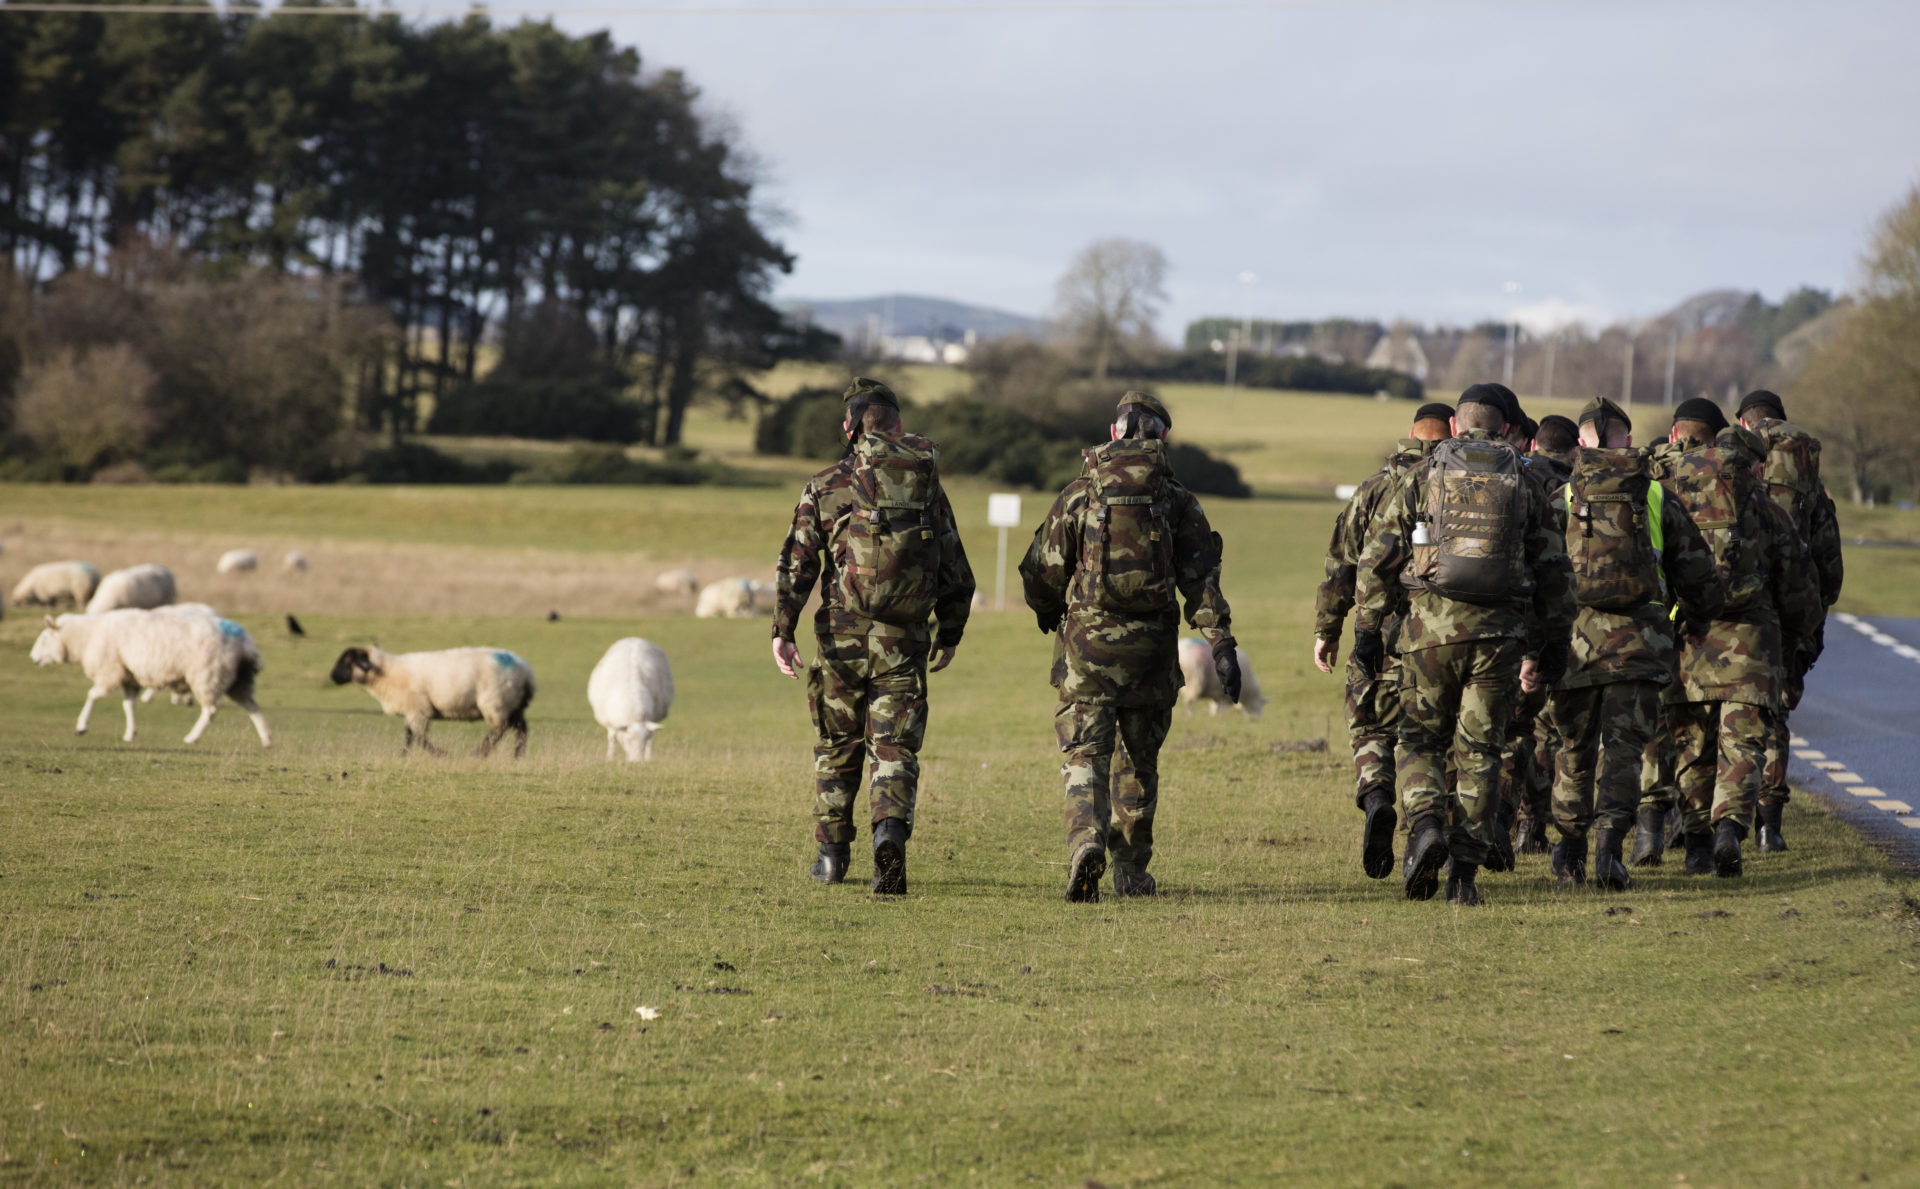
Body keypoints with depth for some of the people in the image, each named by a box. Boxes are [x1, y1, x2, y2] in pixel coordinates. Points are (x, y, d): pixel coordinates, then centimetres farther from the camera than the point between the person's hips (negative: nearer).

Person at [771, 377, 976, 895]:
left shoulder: (825, 487, 1)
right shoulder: (927, 487, 4)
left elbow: (796, 564, -5)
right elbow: (957, 575, 8)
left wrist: (782, 630, -6)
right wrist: (950, 636, 20)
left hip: (841, 637, 0)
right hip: (902, 640, 0)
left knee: (836, 746, 16)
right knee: (895, 750, 0)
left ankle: (833, 853, 22)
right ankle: (890, 833, -25)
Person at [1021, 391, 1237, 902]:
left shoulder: (1078, 495, 0)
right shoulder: (1178, 501, 3)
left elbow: (1041, 573, 1)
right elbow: (1201, 578, -5)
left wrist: (1050, 616, 21)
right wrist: (1222, 645, -8)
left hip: (1087, 638, -2)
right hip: (1151, 645, 2)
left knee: (1085, 755, -2)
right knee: (1138, 760, 15)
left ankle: (1086, 842, -28)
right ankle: (1131, 871, 22)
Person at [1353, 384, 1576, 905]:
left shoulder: (1422, 477, 6)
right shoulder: (1524, 485, 11)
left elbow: (1378, 558, 3)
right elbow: (1554, 574, 13)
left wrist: (1368, 630, 8)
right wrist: (1548, 648, 19)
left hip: (1432, 626, -1)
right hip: (1499, 630, 1)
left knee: (1419, 740, 12)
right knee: (1478, 750, 9)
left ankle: (1426, 824, -15)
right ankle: (1465, 871, 2)